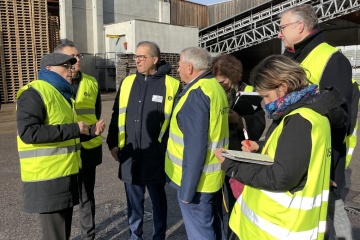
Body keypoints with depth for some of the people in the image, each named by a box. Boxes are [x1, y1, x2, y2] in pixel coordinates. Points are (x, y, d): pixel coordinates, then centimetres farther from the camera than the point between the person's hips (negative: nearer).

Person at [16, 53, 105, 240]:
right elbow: (28, 132, -25)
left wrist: (90, 131, 5)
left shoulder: (62, 94, 17)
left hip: (66, 174, 9)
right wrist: (73, 129, -23)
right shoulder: (34, 93, -13)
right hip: (47, 178, -9)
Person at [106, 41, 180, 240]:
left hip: (156, 156, -4)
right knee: (134, 201, 17)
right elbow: (117, 115, 12)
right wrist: (113, 143, 10)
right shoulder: (127, 82, 7)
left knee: (158, 200, 14)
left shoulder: (171, 85, -8)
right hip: (130, 155, 4)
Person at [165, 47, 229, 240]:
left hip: (197, 181, -9)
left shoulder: (196, 94, -21)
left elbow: (195, 147, -25)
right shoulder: (216, 87, 8)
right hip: (213, 177, 9)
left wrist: (187, 189, -19)